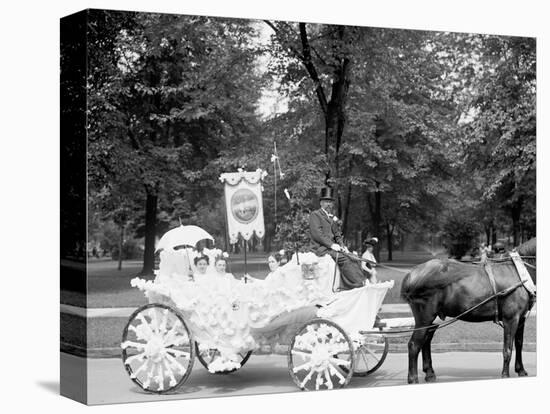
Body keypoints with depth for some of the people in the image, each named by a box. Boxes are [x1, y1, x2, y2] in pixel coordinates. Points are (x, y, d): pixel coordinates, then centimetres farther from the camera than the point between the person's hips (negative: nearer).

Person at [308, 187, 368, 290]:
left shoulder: (332, 217, 23)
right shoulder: (315, 215, -2)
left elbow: (337, 234, 21)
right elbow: (317, 234, -13)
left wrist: (342, 246, 1)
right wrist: (331, 244, -20)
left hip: (331, 246, 8)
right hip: (320, 248, -8)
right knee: (343, 257, -26)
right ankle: (359, 283, -30)